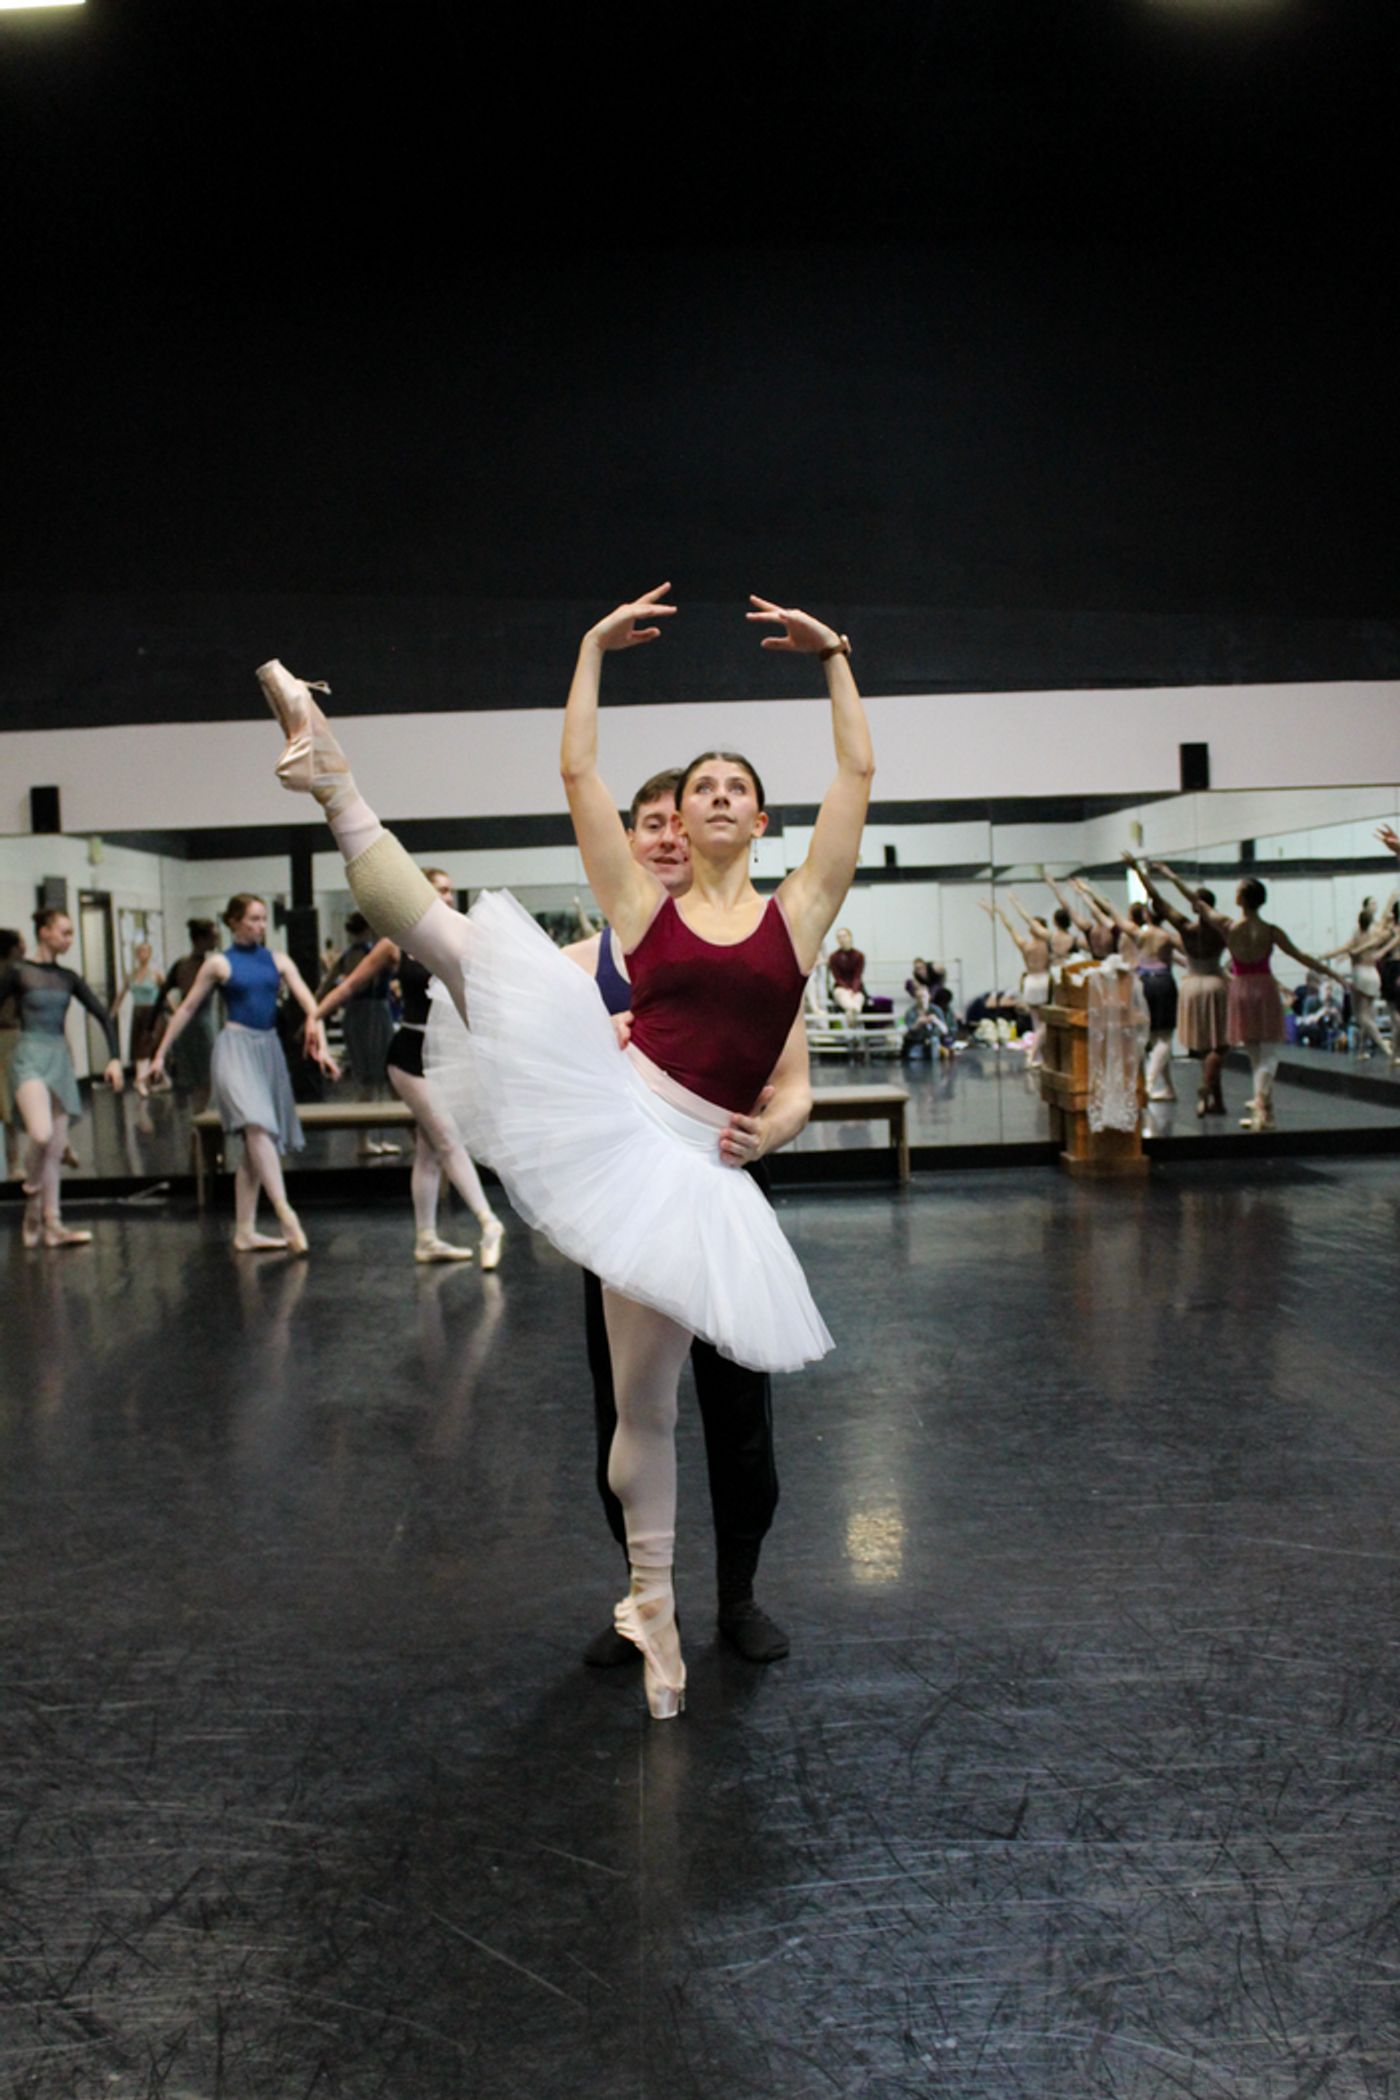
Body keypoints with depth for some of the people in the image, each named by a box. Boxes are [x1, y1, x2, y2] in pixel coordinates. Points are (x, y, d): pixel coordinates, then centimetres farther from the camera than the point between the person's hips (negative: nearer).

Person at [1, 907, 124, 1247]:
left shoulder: (68, 978, 10)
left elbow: (103, 1016, 11)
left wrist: (114, 1058, 1)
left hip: (60, 1059, 5)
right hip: (29, 1057, -5)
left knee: (56, 1146, 4)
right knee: (42, 1135, -24)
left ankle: (52, 1225, 9)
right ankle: (33, 1205, 1)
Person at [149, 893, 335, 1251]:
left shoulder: (278, 961, 9)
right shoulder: (219, 964, 2)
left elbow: (308, 1003, 0)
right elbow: (187, 1009, 7)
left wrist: (321, 1046, -14)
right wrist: (161, 1054, 7)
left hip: (269, 1048, 5)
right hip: (236, 1047, -5)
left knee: (255, 1141, 7)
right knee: (256, 1127, -25)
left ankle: (245, 1232, 13)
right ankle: (285, 1215, -33)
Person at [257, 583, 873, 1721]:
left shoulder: (798, 911, 9)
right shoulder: (645, 906, 8)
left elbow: (858, 776, 7)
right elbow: (579, 771, 7)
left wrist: (836, 656, 10)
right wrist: (595, 646, 11)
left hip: (688, 1163, 0)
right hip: (604, 1104, 1)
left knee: (647, 1403, 6)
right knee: (457, 943, -20)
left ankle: (652, 1600, 22)